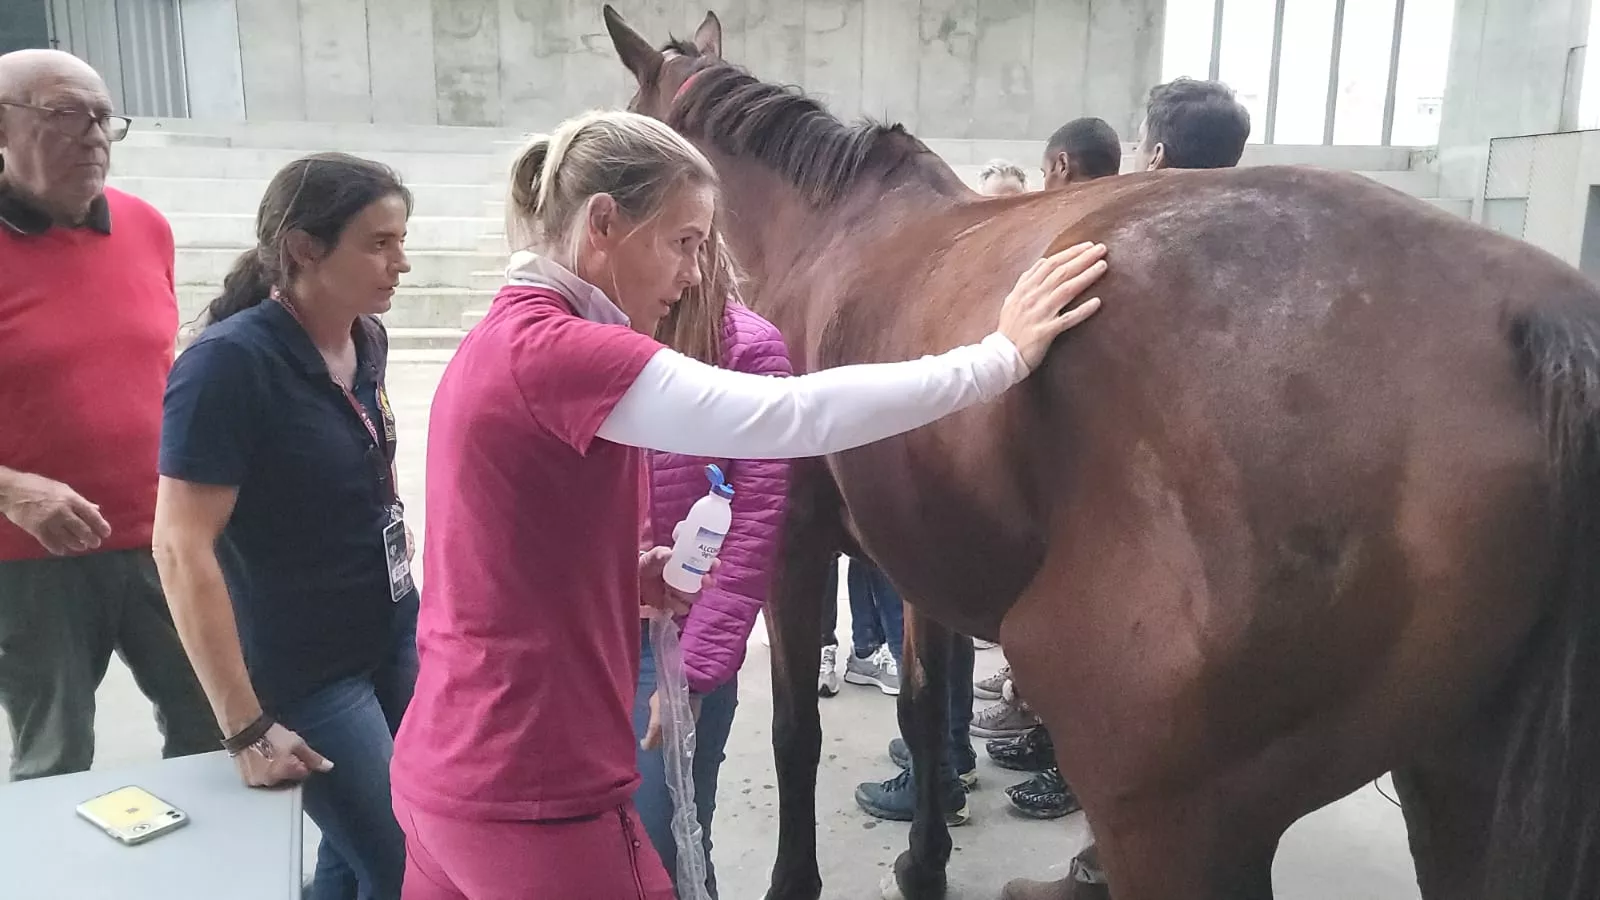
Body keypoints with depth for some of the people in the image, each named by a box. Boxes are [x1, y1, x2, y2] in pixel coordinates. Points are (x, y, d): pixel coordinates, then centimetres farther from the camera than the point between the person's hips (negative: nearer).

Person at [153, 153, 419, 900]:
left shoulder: (367, 341, 1)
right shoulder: (228, 362, -20)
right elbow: (181, 550, -22)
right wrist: (246, 728, -20)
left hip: (397, 637, 6)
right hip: (304, 670, -6)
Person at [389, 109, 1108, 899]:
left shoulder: (509, 340, 8)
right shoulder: (551, 350, -21)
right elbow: (794, 417, -28)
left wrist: (631, 576, 3)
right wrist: (1001, 358, -19)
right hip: (531, 795, -9)